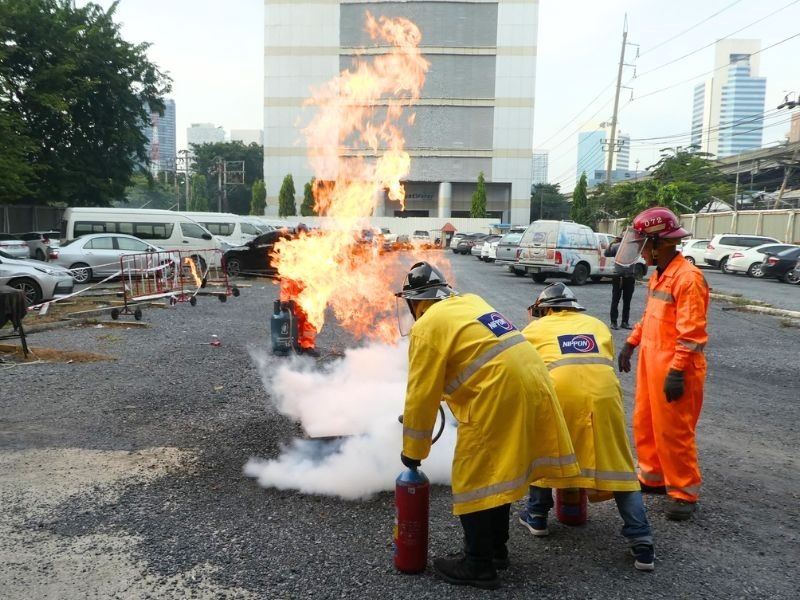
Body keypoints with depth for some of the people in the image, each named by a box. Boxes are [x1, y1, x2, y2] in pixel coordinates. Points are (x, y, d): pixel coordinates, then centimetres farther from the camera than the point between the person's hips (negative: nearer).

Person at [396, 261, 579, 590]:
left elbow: (421, 394, -5)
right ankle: (495, 549, 35)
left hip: (499, 393, -9)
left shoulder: (428, 326, -5)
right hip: (531, 380, 9)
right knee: (497, 472, 21)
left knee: (474, 479, 6)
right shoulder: (469, 302, 19)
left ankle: (479, 566, 17)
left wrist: (412, 451, 5)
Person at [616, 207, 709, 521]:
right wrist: (631, 343, 20)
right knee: (644, 424, 17)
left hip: (673, 369, -9)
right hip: (650, 363, 9)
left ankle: (684, 492, 16)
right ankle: (653, 477, 32)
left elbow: (692, 332, -22)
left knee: (673, 432, 1)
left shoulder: (688, 277, -19)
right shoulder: (658, 274, 11)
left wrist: (677, 372, -22)